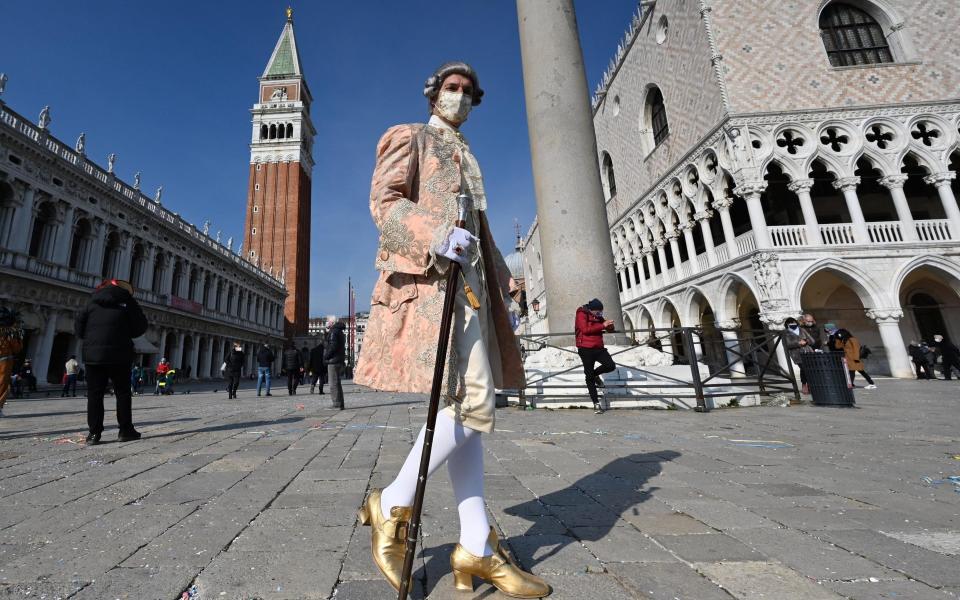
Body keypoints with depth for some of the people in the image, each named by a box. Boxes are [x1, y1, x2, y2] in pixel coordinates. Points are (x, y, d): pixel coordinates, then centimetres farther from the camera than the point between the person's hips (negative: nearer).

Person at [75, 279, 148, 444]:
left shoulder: (93, 302, 10)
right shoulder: (127, 301, 3)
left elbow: (79, 327, 8)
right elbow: (140, 327, -1)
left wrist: (91, 339, 20)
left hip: (93, 354, 2)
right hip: (119, 354, -2)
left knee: (94, 394, 6)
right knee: (123, 393, 4)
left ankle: (94, 432, 4)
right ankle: (126, 430, 5)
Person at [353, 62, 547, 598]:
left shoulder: (467, 157, 33)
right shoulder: (409, 138, 12)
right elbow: (384, 200, -5)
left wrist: (502, 289, 20)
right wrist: (435, 237, -23)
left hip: (467, 281, 8)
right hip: (429, 279, -8)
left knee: (467, 410, 2)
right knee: (472, 406, -16)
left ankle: (477, 548, 10)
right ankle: (393, 504, 6)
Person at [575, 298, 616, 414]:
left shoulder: (598, 317, 14)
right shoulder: (581, 314, -5)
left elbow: (610, 329, 20)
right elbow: (585, 329, -20)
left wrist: (609, 324, -5)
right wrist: (602, 325, -19)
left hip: (599, 348, 6)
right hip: (586, 349, -6)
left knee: (611, 366, -13)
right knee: (589, 377, 1)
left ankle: (595, 374, 18)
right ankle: (596, 403, 11)